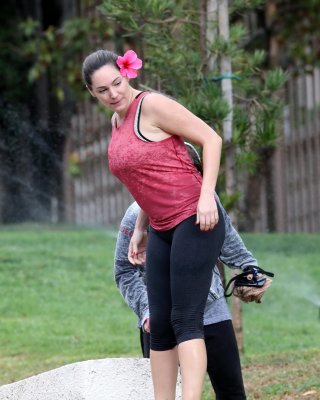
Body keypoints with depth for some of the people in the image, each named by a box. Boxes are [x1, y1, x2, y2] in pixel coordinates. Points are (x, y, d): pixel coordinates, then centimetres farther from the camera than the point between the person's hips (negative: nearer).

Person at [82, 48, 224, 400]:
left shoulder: (152, 105, -11)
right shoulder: (117, 122, 13)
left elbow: (211, 139, -12)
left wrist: (206, 195, -21)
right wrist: (141, 228, 18)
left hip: (194, 222, -9)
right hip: (162, 230, 9)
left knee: (185, 321, -15)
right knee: (159, 326, 8)